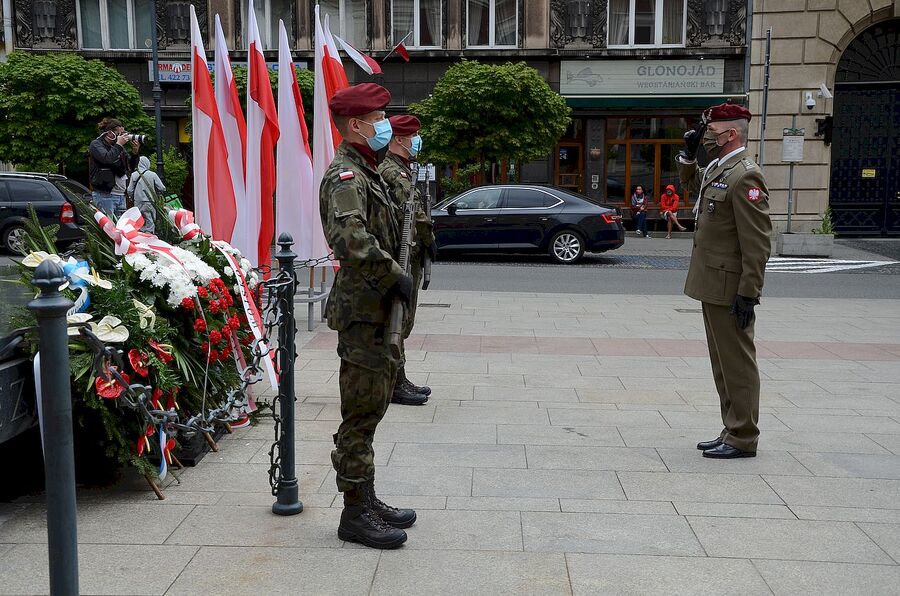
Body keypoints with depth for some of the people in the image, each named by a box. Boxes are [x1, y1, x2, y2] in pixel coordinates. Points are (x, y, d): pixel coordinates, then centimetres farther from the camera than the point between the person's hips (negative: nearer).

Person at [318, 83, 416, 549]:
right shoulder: (346, 176, -15)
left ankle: (367, 502, 28)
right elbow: (352, 238, -31)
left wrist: (394, 277, 13)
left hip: (375, 307, 11)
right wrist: (394, 275, -22)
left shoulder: (365, 172, 20)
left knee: (372, 405, 16)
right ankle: (356, 514, 6)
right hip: (362, 309, -11)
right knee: (361, 412, -4)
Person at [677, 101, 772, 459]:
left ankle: (743, 439, 10)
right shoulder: (716, 169, 12)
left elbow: (757, 243, -20)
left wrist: (749, 293, -21)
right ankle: (732, 431, 26)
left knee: (737, 363, 0)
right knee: (722, 363, 16)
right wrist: (688, 153, 17)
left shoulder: (745, 176, -17)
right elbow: (690, 184, 35)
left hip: (729, 290, -10)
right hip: (713, 286, 10)